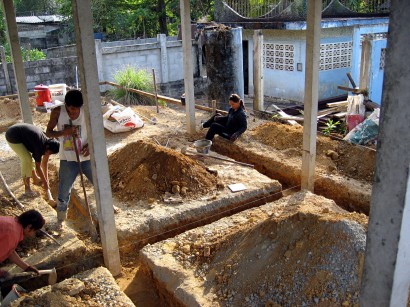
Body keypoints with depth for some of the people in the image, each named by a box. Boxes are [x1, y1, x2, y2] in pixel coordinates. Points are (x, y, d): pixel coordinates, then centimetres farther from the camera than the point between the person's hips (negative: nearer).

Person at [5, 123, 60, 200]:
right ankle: (27, 189, -8)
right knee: (27, 159, -15)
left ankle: (35, 178, 35)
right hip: (12, 136, -9)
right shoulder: (40, 145, -26)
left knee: (28, 156, 16)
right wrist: (45, 182, -8)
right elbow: (38, 167, -17)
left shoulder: (47, 142, -2)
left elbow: (45, 162, 8)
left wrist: (46, 179, 10)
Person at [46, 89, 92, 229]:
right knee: (63, 191, 8)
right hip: (68, 160, 0)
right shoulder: (57, 112, -10)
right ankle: (60, 220, 30)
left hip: (87, 158, 0)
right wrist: (63, 132, -22)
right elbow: (48, 132, -1)